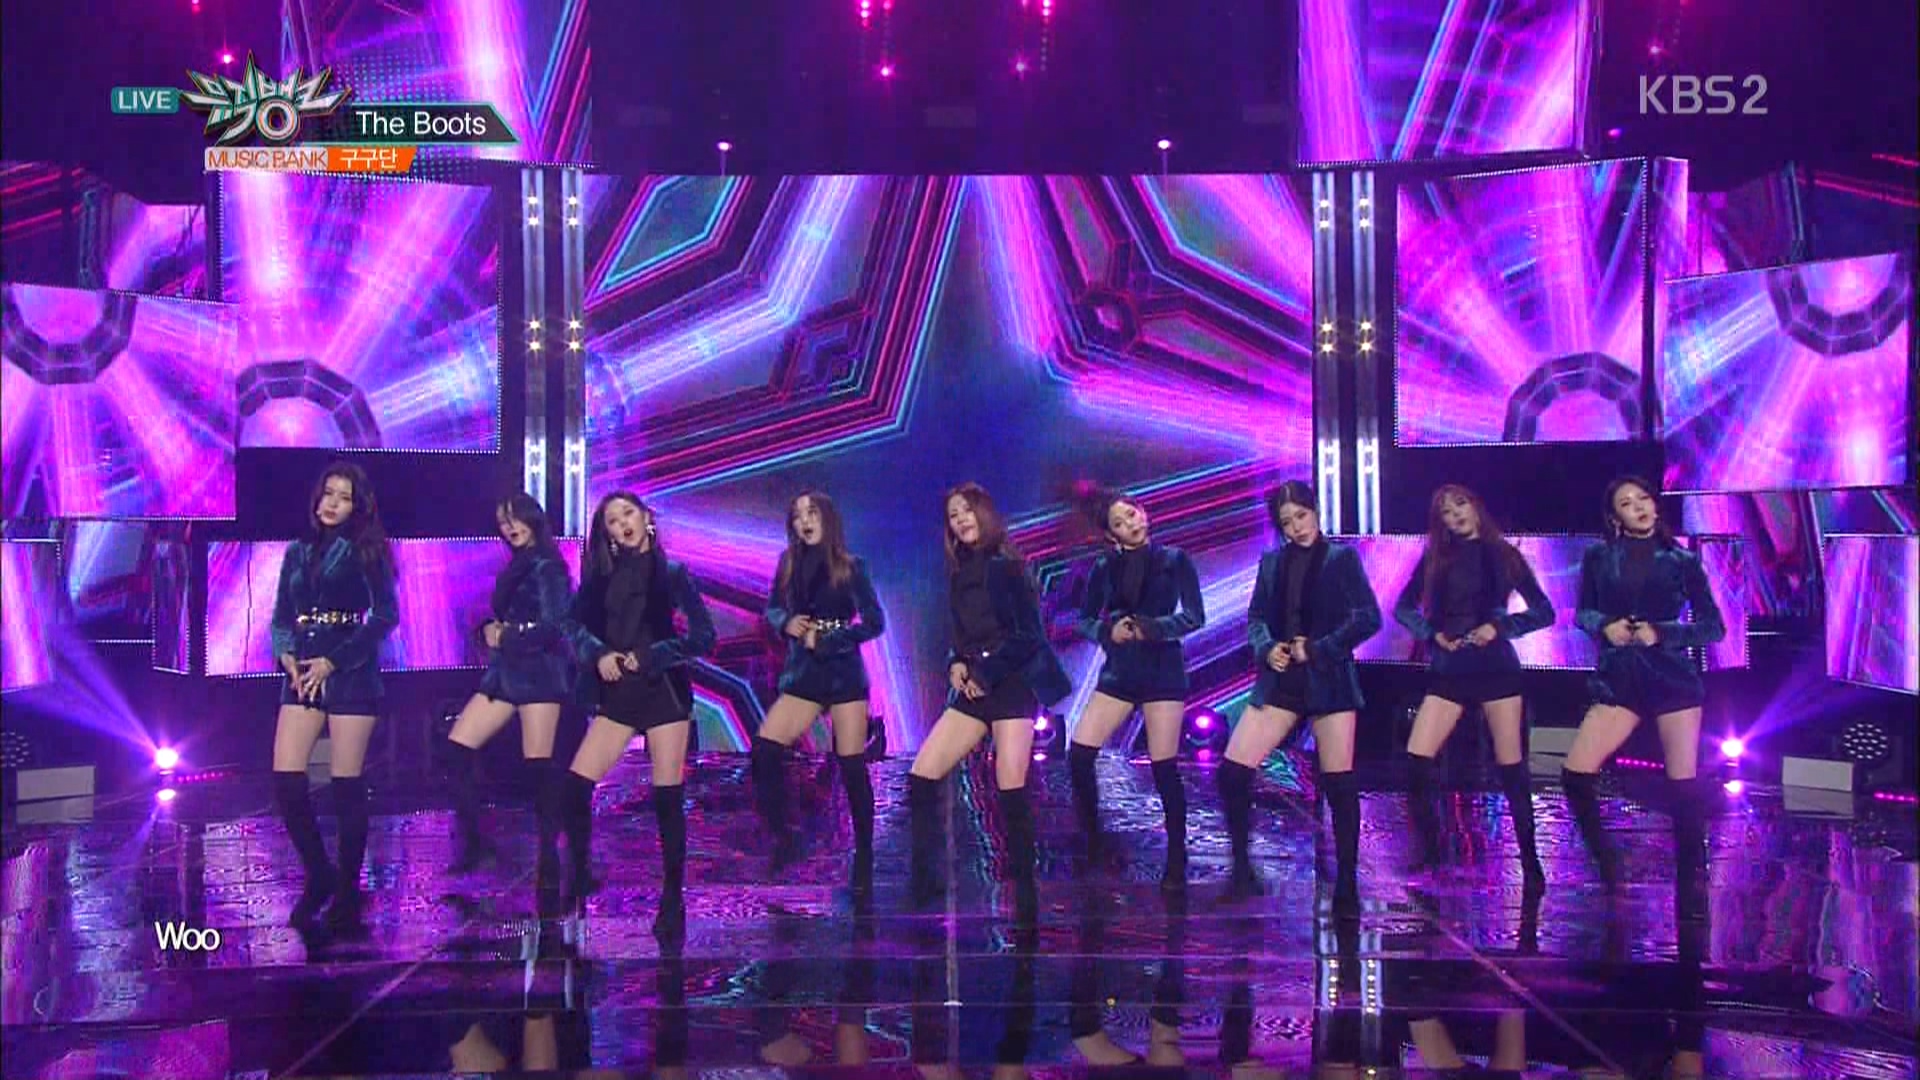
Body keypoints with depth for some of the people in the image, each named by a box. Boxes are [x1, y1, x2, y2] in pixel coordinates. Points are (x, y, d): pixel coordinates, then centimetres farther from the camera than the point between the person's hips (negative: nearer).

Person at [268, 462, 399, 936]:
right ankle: (318, 875, 11)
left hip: (350, 671, -4)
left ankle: (347, 893, 8)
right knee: (285, 779, -6)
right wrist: (285, 654, -5)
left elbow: (385, 614, -7)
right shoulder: (298, 551, 15)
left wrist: (334, 660, -12)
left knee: (347, 784, -2)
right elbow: (281, 616, 16)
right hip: (302, 673, 4)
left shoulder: (365, 551, 1)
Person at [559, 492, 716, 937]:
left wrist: (650, 656, -13)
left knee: (668, 799, -3)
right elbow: (577, 625, 4)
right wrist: (599, 654, -15)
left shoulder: (672, 573, 1)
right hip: (617, 694, 4)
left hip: (664, 691, -3)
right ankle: (580, 878, 14)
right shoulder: (602, 576, 10)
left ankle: (673, 900, 6)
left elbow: (703, 636, -5)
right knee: (574, 785, -6)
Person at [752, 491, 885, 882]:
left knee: (852, 767, -2)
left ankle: (864, 855, 11)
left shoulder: (850, 567, -4)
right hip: (803, 674, 4)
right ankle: (783, 838, 5)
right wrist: (786, 624, -6)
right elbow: (771, 609, 17)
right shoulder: (789, 565, 6)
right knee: (764, 751, -11)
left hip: (844, 674, -3)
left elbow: (875, 622, -5)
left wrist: (824, 641, -12)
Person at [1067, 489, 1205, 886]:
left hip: (1163, 671, -3)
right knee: (1078, 755, -8)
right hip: (1118, 671, 3)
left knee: (1164, 767, -3)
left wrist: (1148, 628, -17)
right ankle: (1093, 841, 10)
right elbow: (1085, 619, 10)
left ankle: (1177, 859, 10)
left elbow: (1195, 616, -4)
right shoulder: (1104, 567, 7)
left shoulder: (1174, 560, 0)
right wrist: (1108, 631, -11)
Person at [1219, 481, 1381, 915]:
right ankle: (1241, 867, 8)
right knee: (1233, 770, -7)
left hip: (1329, 679, -4)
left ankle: (1347, 886, 9)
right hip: (1280, 680, 4)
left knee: (1339, 784, -3)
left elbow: (1368, 618, -6)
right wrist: (1266, 648, -8)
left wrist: (1318, 649, -13)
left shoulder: (1341, 557, 1)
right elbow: (1256, 617, 13)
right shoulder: (1272, 562, 12)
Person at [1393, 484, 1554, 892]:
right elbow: (1403, 607, 12)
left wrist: (1499, 627, -12)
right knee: (1415, 761, -10)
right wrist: (1433, 633, -5)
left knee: (1511, 766, -2)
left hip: (1496, 668, -2)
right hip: (1448, 671, 2)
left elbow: (1544, 612, 3)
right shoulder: (1435, 559, 9)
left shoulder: (1502, 555, 4)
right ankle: (1429, 851, 5)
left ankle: (1530, 860, 8)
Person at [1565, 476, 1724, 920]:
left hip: (1673, 678, -1)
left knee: (1685, 784, -2)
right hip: (1619, 679, 1)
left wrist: (1661, 633, -11)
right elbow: (1583, 613, 14)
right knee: (1575, 774, -11)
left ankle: (1691, 885, 12)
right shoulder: (1598, 558, 7)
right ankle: (1606, 867, 9)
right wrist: (1605, 626, -7)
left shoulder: (1681, 560, 4)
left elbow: (1714, 626, 3)